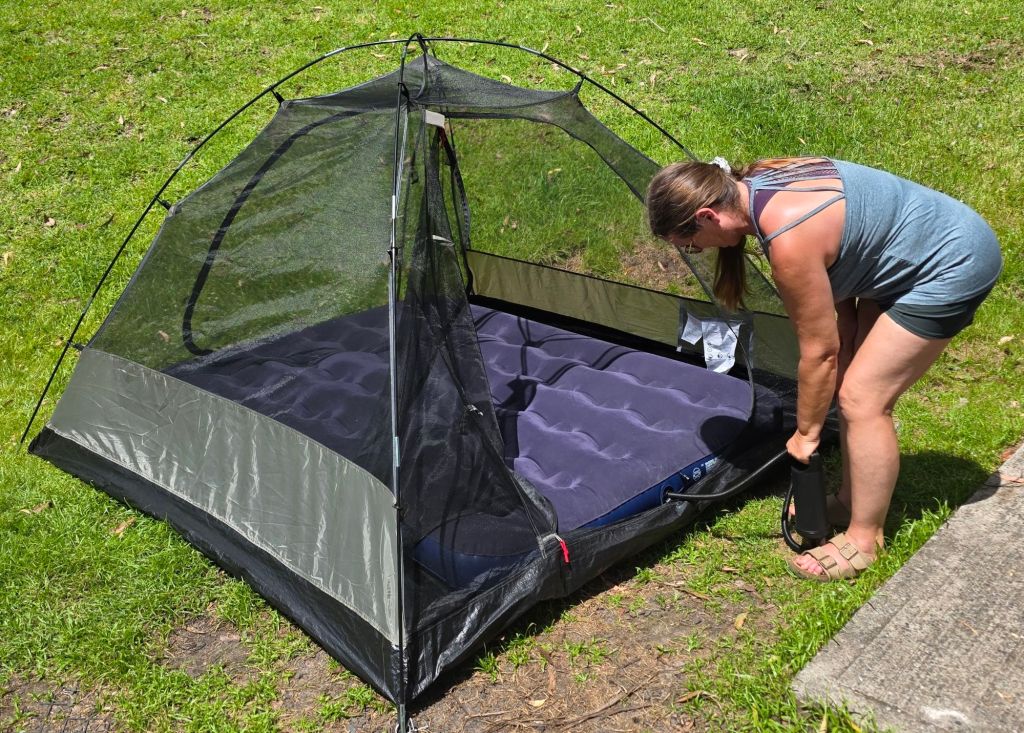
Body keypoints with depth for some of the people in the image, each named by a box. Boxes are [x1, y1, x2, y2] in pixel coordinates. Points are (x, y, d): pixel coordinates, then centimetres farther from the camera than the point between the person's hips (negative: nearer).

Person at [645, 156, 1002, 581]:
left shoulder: (789, 238, -31)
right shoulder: (756, 182, -5)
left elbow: (820, 352, -20)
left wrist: (806, 433, -7)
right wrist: (849, 332, 8)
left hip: (953, 265, -9)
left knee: (862, 398, -8)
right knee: (856, 383, 11)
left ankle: (863, 540, 6)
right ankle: (851, 499, 27)